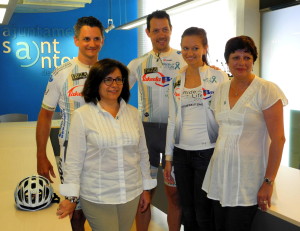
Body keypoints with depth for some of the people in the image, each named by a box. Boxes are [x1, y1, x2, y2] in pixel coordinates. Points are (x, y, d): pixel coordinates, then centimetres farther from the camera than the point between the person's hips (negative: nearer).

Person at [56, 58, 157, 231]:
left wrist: (146, 188, 12)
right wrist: (71, 197, -7)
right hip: (97, 197, -3)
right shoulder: (82, 115, -7)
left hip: (131, 194, 4)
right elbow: (74, 160, -7)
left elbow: (143, 153, 10)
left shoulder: (133, 113, 4)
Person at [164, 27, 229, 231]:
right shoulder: (176, 80, 7)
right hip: (181, 153, 4)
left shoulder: (218, 77, -5)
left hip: (208, 152, -4)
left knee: (203, 214, 3)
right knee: (187, 212, 14)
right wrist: (168, 157, 10)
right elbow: (172, 120, 10)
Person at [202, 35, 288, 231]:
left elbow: (278, 139, -13)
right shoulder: (221, 90, 7)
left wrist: (268, 182, -15)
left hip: (247, 178, -5)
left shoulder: (266, 90, -10)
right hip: (220, 174, 5)